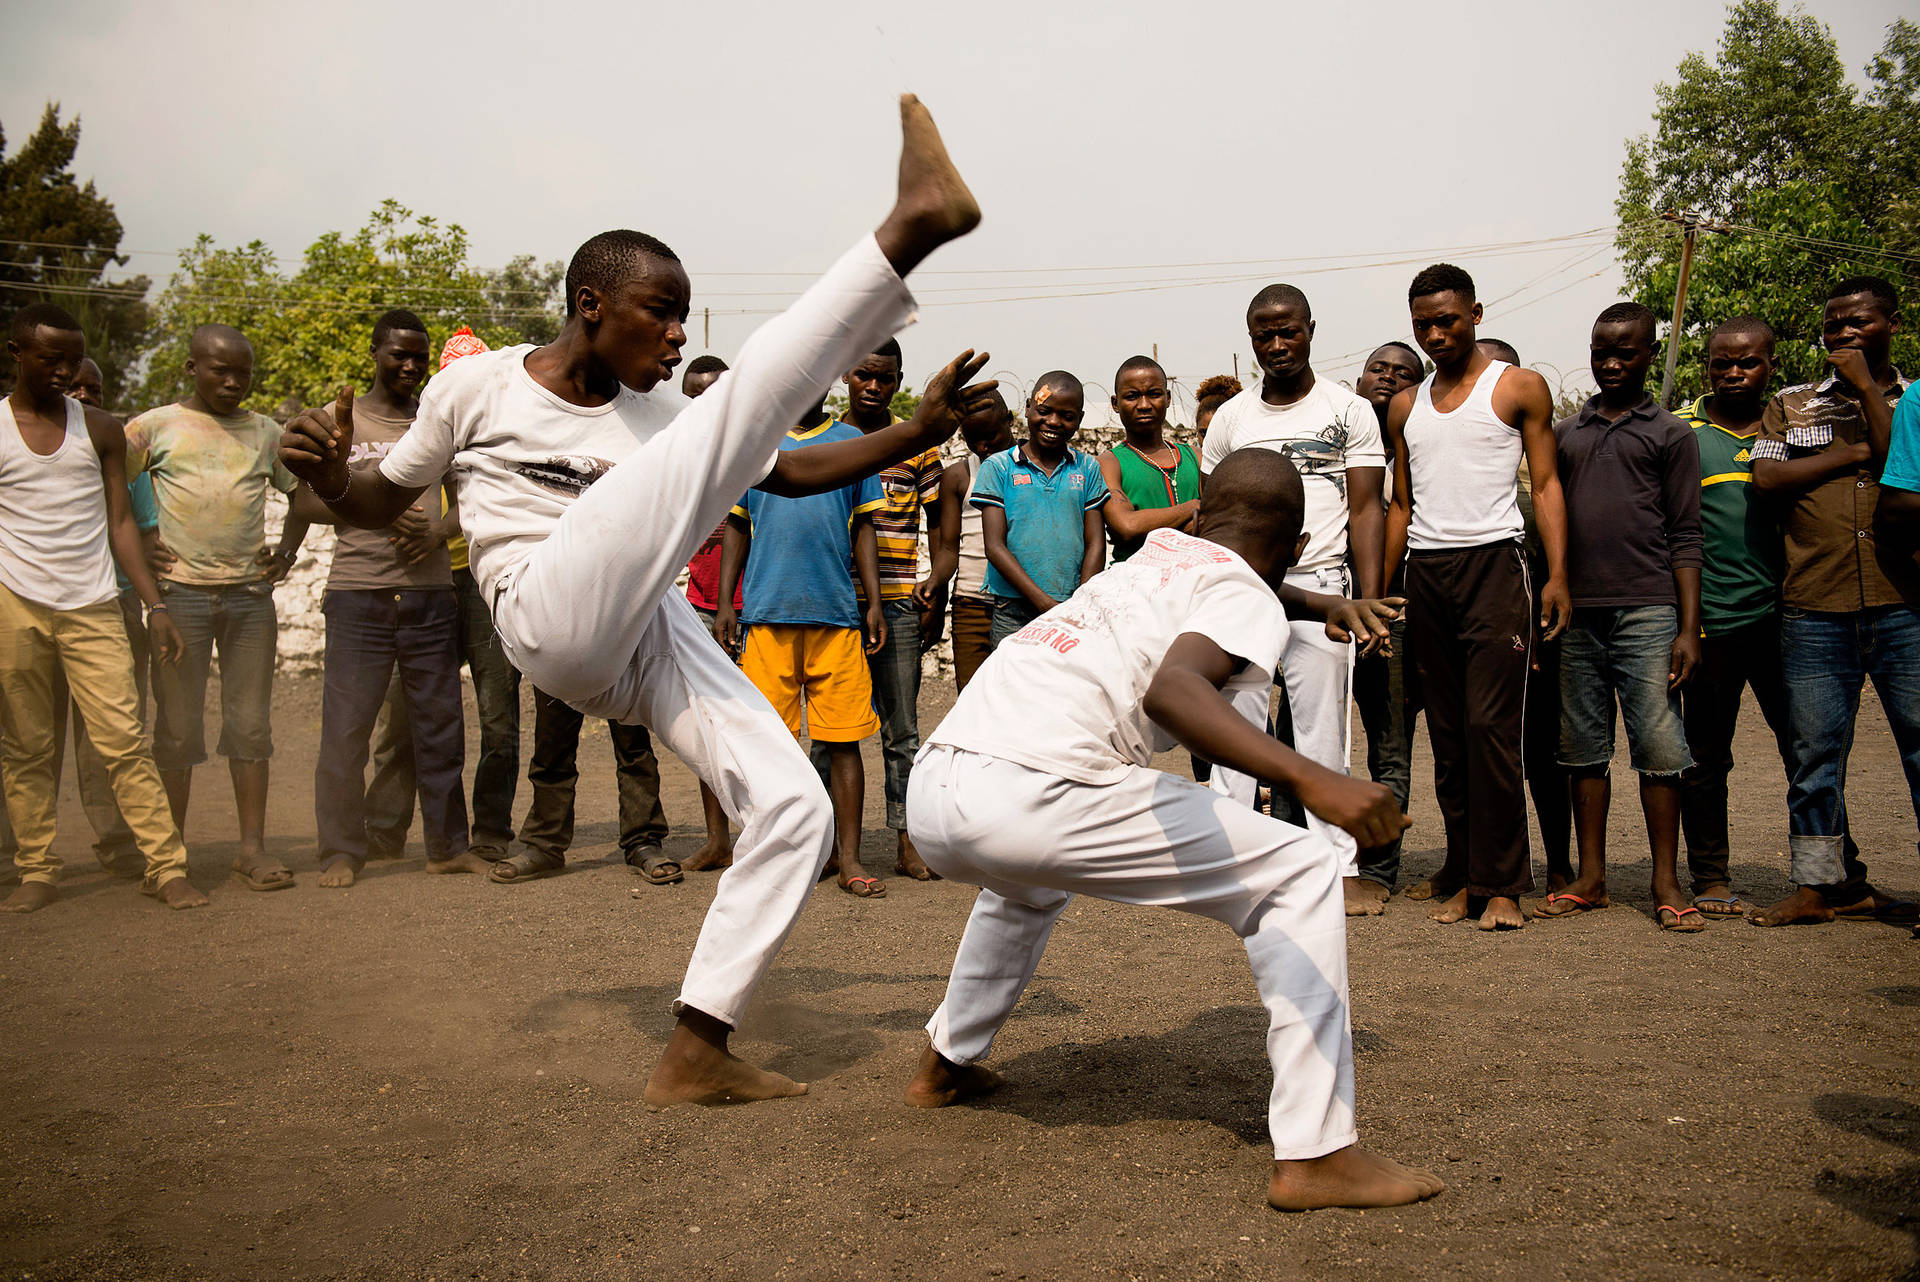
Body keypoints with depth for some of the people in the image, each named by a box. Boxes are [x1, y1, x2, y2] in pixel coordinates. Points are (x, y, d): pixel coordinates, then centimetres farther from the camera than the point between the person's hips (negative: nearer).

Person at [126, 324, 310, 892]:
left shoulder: (265, 432, 13)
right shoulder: (155, 426, 4)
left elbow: (302, 492, 24)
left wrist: (288, 549, 10)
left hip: (251, 594, 2)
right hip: (180, 592, -2)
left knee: (251, 725, 3)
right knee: (178, 726, 1)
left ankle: (252, 846, 8)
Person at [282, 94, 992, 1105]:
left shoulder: (659, 412, 20)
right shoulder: (476, 387, 10)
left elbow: (793, 472, 19)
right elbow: (381, 504, 20)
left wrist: (914, 435, 6)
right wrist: (326, 476, -4)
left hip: (652, 637, 6)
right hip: (552, 617, -6)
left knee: (795, 808, -8)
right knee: (741, 399, -19)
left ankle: (696, 1057, 0)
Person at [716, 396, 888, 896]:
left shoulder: (851, 441, 13)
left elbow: (863, 526, 12)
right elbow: (737, 527, 13)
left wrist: (874, 602, 4)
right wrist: (725, 605, 6)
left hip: (838, 612, 0)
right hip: (767, 611, 0)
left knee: (842, 739, -1)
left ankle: (848, 859, 5)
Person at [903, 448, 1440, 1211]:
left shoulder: (1159, 551, 27)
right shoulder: (1249, 601, 4)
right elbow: (1169, 688, -20)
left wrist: (1321, 605, 42)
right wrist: (1311, 781, -28)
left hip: (932, 789, 8)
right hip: (1030, 797, -8)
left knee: (1034, 880, 42)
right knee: (1299, 873, 2)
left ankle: (946, 1063, 50)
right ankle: (1314, 1156, -2)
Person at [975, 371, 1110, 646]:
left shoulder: (1088, 469, 11)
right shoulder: (998, 467, 4)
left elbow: (1095, 543, 8)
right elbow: (995, 546, -2)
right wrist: (1044, 603, -12)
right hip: (1014, 612, -1)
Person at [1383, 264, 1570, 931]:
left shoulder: (1520, 388, 5)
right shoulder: (1406, 406, 18)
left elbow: (1546, 483, 1)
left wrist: (1557, 573, -10)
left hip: (1492, 564, -4)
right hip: (1425, 574, 5)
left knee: (1489, 726, -10)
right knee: (1447, 736, 5)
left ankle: (1502, 883, -3)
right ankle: (1463, 876, 12)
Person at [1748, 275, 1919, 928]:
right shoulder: (1790, 405, 17)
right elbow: (1768, 478, 1)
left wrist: (1867, 389, -1)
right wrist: (1859, 453, -1)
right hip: (1815, 609, 2)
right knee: (1816, 752, 5)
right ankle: (1822, 884, 14)